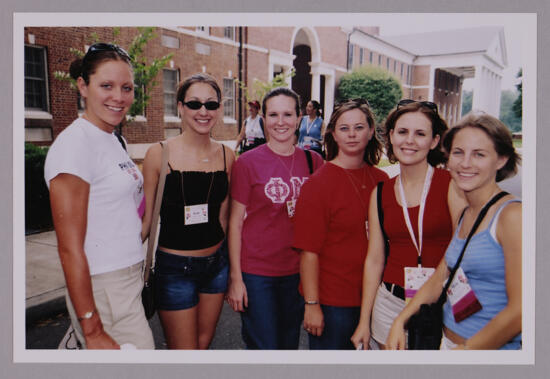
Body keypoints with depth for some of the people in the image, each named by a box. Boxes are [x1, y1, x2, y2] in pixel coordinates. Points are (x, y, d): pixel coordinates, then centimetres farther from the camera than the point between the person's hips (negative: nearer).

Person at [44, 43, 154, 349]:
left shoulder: (114, 140, 9)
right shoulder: (75, 143, -15)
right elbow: (70, 248, -17)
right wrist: (93, 330, -17)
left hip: (129, 279, 7)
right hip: (103, 288, -7)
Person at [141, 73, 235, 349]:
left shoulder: (226, 156, 0)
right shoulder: (159, 154, -11)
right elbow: (145, 219, -6)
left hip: (216, 262, 4)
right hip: (175, 267, -4)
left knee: (204, 342, 19)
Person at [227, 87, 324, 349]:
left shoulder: (313, 162, 2)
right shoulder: (248, 162, -8)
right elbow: (235, 222, -5)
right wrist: (235, 277, -7)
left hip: (298, 271, 4)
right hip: (256, 271, -3)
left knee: (289, 344, 19)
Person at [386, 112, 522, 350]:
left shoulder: (512, 215, -17)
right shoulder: (464, 214, 5)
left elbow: (520, 309, -20)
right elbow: (440, 278, 9)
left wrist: (464, 350, -13)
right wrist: (400, 321, 3)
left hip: (492, 348, -7)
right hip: (447, 339, 7)